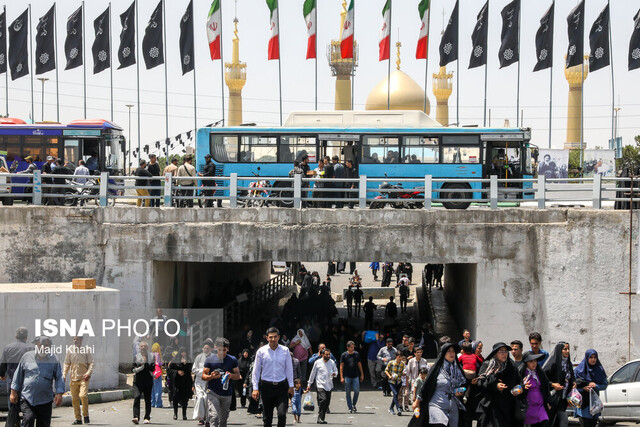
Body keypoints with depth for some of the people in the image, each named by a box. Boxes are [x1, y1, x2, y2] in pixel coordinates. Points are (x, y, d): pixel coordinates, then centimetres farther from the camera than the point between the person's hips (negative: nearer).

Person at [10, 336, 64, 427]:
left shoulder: (53, 360, 4)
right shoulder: (27, 357, 4)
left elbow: (59, 378, 3)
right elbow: (18, 375, 10)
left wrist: (59, 394, -10)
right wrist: (13, 392, 8)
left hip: (45, 400, 1)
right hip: (27, 398, -1)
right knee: (28, 419, -19)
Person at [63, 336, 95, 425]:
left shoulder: (87, 349, 0)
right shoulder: (70, 349, 8)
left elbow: (91, 363, 0)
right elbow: (67, 364, 14)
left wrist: (88, 373, -16)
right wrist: (64, 375, 3)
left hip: (83, 378, -3)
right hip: (73, 378, 3)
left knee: (83, 395, -20)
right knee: (74, 399, 3)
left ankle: (86, 415, -1)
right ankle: (78, 419, 12)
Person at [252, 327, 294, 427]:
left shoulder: (285, 350, 3)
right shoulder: (261, 351, 1)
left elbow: (289, 369, 8)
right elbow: (256, 371, 4)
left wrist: (291, 386, 5)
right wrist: (255, 388, -1)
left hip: (282, 386, 0)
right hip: (267, 385, 0)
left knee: (282, 414, -14)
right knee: (267, 417, 5)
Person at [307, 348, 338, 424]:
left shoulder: (332, 362, 9)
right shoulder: (318, 362, 1)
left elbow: (336, 371, 20)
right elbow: (313, 374, 8)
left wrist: (334, 374, -6)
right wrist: (309, 384, 11)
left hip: (329, 386, 4)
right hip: (320, 385, -4)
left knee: (327, 402, 3)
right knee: (323, 400, -20)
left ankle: (322, 418, 14)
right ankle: (320, 418, -17)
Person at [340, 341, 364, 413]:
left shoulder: (356, 354, 6)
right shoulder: (344, 355, -2)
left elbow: (359, 364, 15)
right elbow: (341, 366, -1)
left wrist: (362, 374, 14)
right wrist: (341, 377, -6)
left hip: (355, 376, 2)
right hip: (347, 377, -2)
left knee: (357, 391, -6)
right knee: (348, 392, 2)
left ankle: (354, 405, 16)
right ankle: (350, 408, 9)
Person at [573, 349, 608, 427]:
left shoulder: (599, 370, 8)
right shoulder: (580, 370, -1)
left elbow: (604, 385, 7)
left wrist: (596, 385, -12)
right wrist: (583, 388, -18)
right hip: (583, 402, -4)